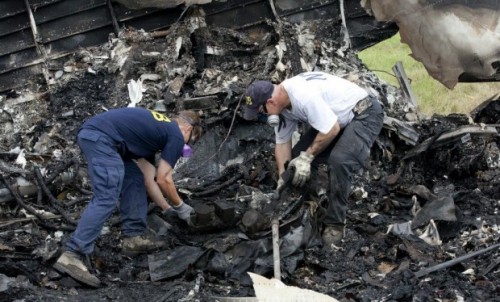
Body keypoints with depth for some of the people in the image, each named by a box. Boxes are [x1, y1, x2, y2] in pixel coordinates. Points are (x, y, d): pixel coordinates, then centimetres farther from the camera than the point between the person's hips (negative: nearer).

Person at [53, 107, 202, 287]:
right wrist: (180, 206, 20)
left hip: (90, 132, 10)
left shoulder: (157, 126, 32)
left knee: (134, 178, 19)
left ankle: (134, 237, 19)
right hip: (101, 137, -10)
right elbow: (163, 180, 6)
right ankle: (72, 256, -20)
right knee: (106, 199, -13)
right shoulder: (176, 135, 8)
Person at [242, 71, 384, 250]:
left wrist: (307, 156, -18)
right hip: (335, 118, 9)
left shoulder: (304, 96, -35)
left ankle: (334, 224, -16)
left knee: (339, 160, -30)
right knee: (298, 157, 0)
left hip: (365, 114, -9)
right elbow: (282, 143, 6)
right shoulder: (280, 104, -4)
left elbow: (332, 129, -29)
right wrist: (282, 178, 2)